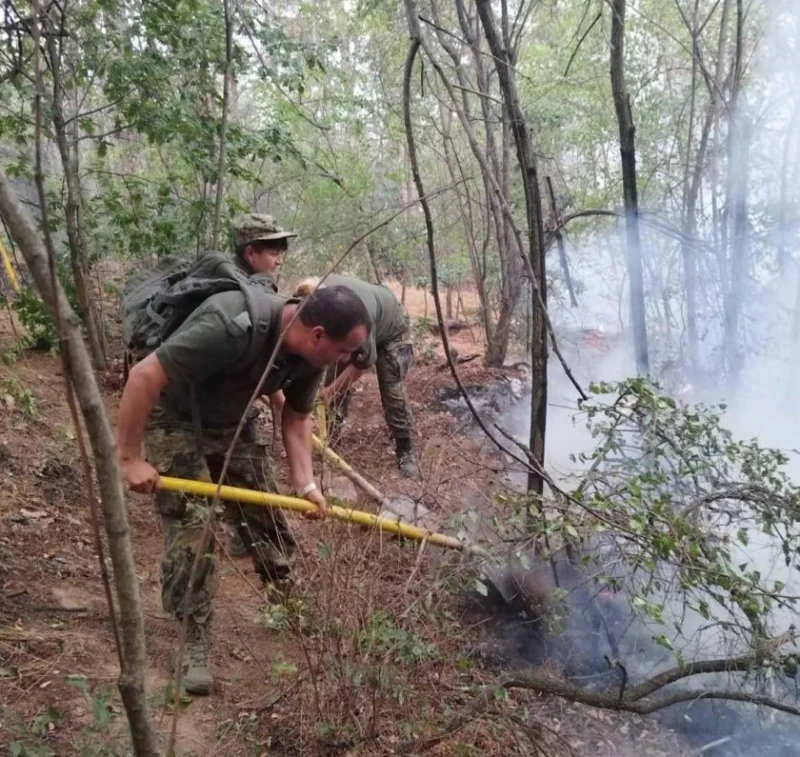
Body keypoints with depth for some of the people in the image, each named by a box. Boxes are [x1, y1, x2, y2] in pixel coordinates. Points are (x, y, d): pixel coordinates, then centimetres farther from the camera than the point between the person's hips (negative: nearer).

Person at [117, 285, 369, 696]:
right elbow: (144, 376, -36)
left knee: (266, 511, 8)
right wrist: (130, 458, -30)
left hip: (228, 421, 7)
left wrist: (305, 482, -12)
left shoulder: (309, 355, -15)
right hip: (174, 417, -6)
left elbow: (296, 418, -1)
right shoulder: (235, 328, -40)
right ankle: (196, 639, 6)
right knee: (191, 529, -9)